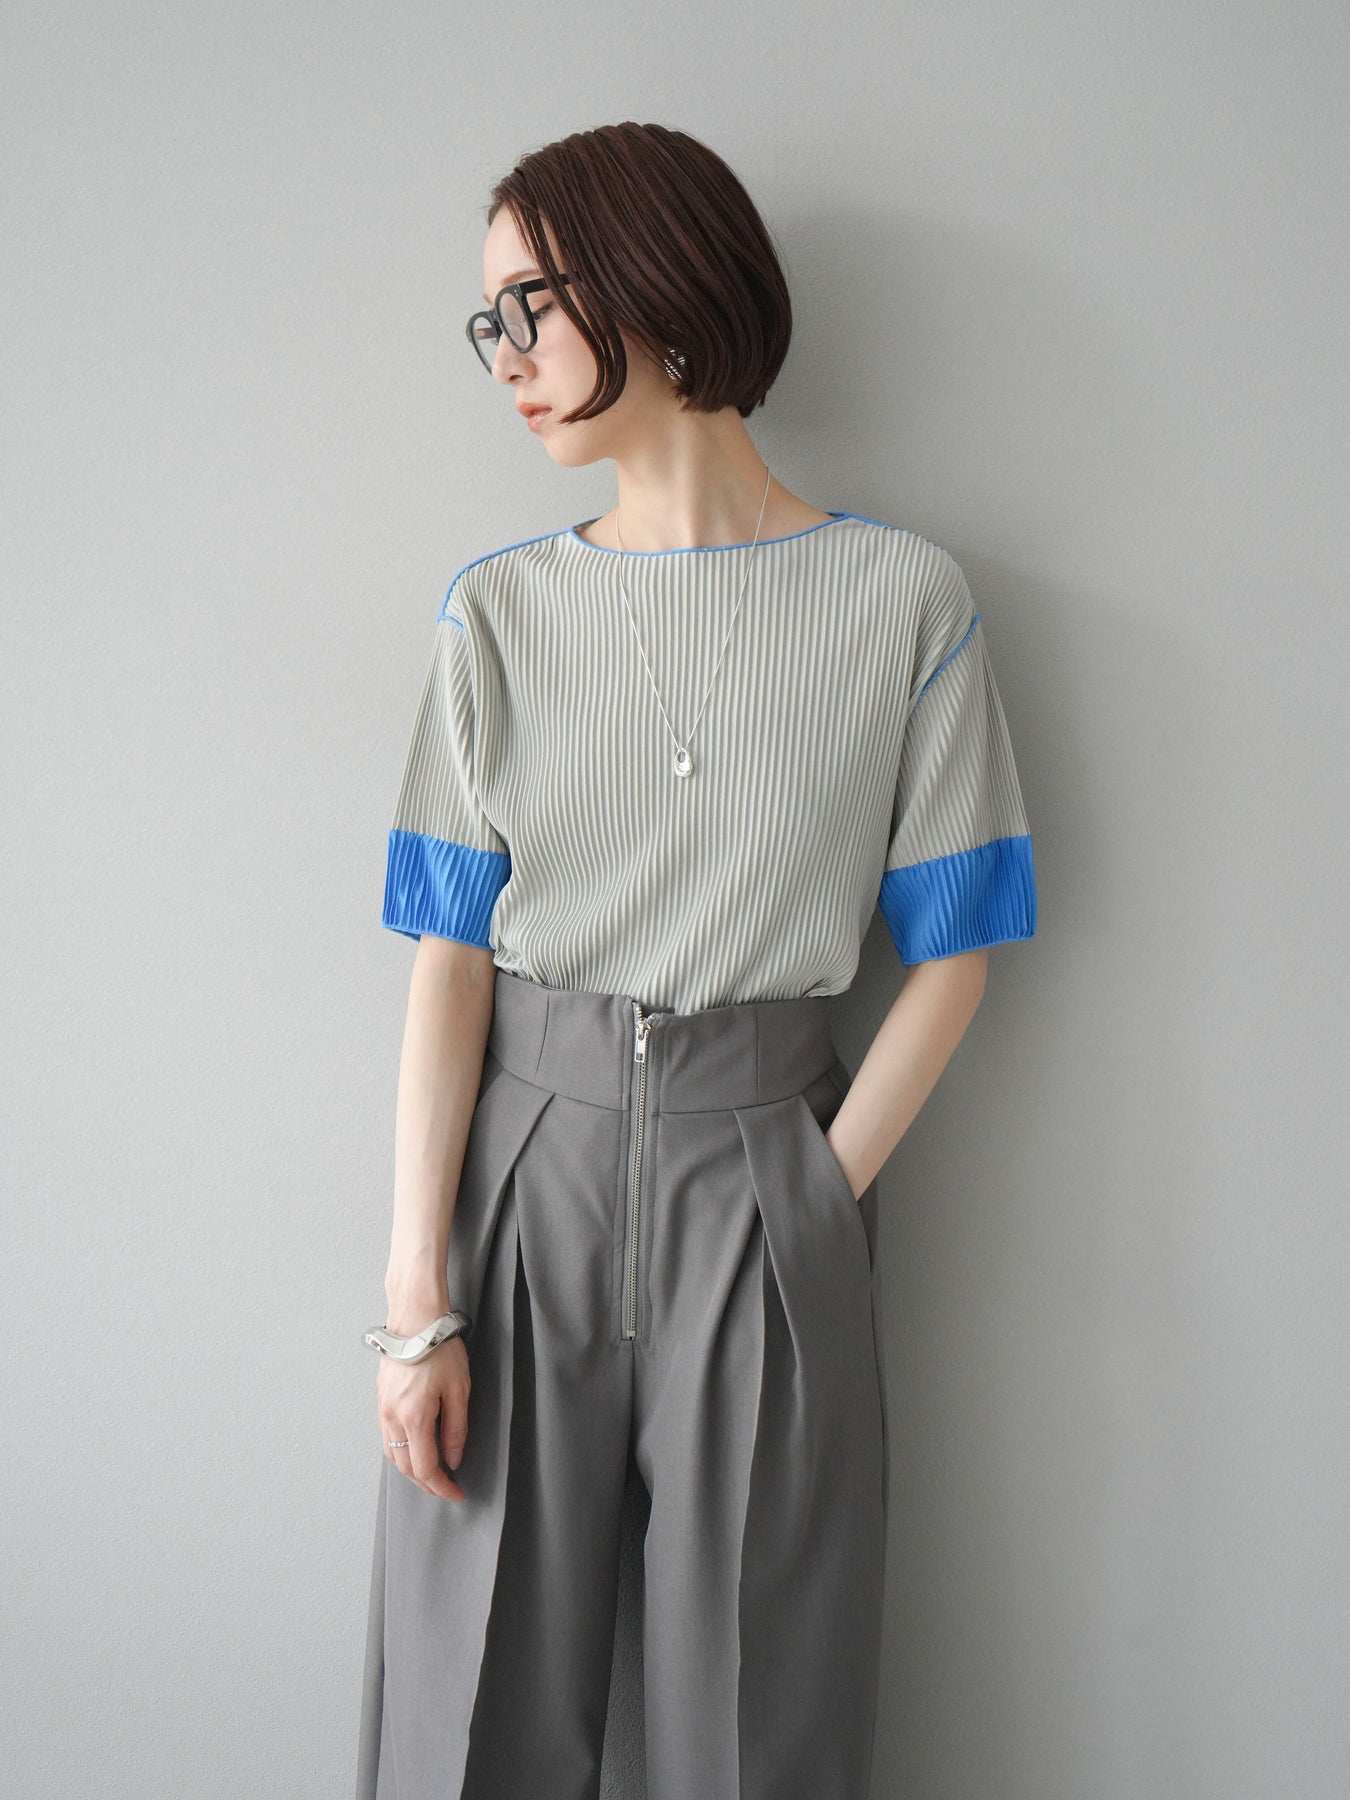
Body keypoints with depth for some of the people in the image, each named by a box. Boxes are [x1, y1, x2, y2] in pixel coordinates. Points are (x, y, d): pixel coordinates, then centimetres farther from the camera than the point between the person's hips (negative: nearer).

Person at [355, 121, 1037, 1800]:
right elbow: (450, 958, -3)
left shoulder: (905, 600, -2)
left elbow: (948, 954, 0)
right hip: (521, 1155, 1)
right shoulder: (501, 609, 2)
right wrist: (418, 1302, -8)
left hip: (763, 1168, -1)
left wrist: (821, 1198, -7)